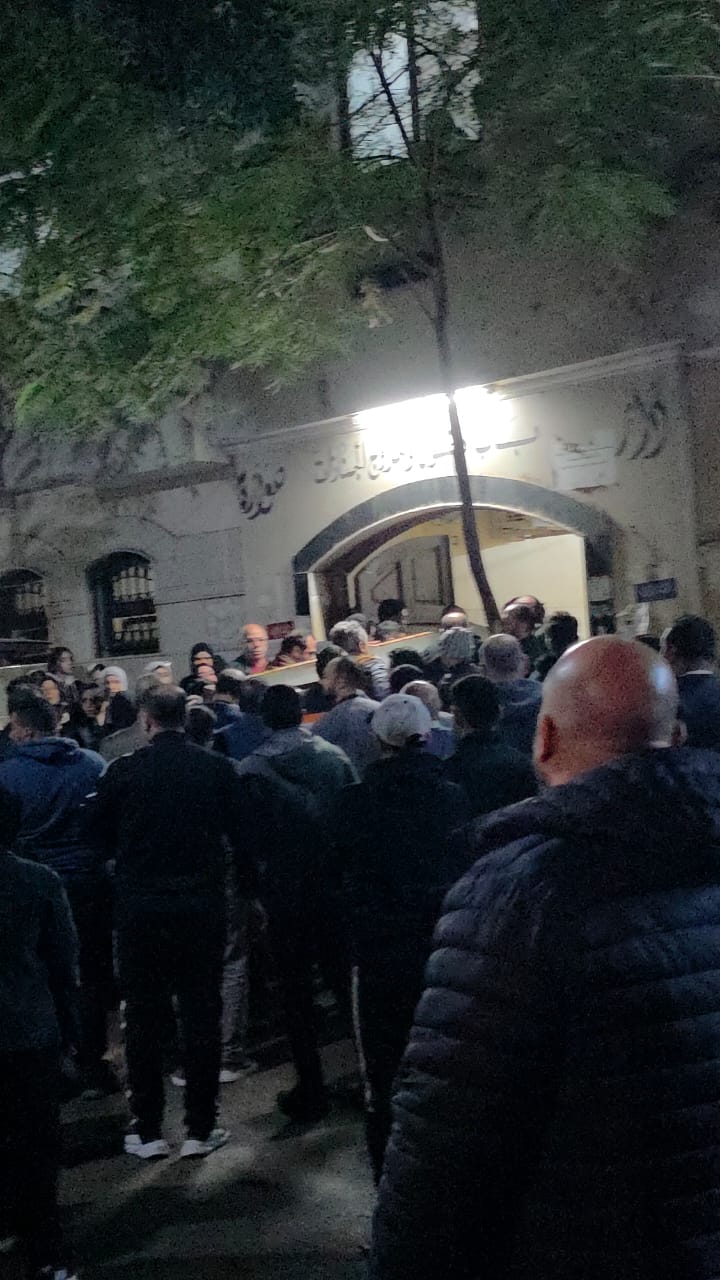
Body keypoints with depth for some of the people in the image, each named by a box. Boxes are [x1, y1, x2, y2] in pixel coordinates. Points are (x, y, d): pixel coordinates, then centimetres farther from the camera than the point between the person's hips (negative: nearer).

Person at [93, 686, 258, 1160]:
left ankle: (148, 1131, 19)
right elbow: (240, 836, -2)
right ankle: (201, 1129, 17)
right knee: (201, 1015, 10)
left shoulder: (123, 770, -7)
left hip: (140, 907, 0)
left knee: (144, 1019, 11)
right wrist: (248, 888, 10)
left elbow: (104, 834, 4)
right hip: (202, 905, 0)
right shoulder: (218, 768, -6)